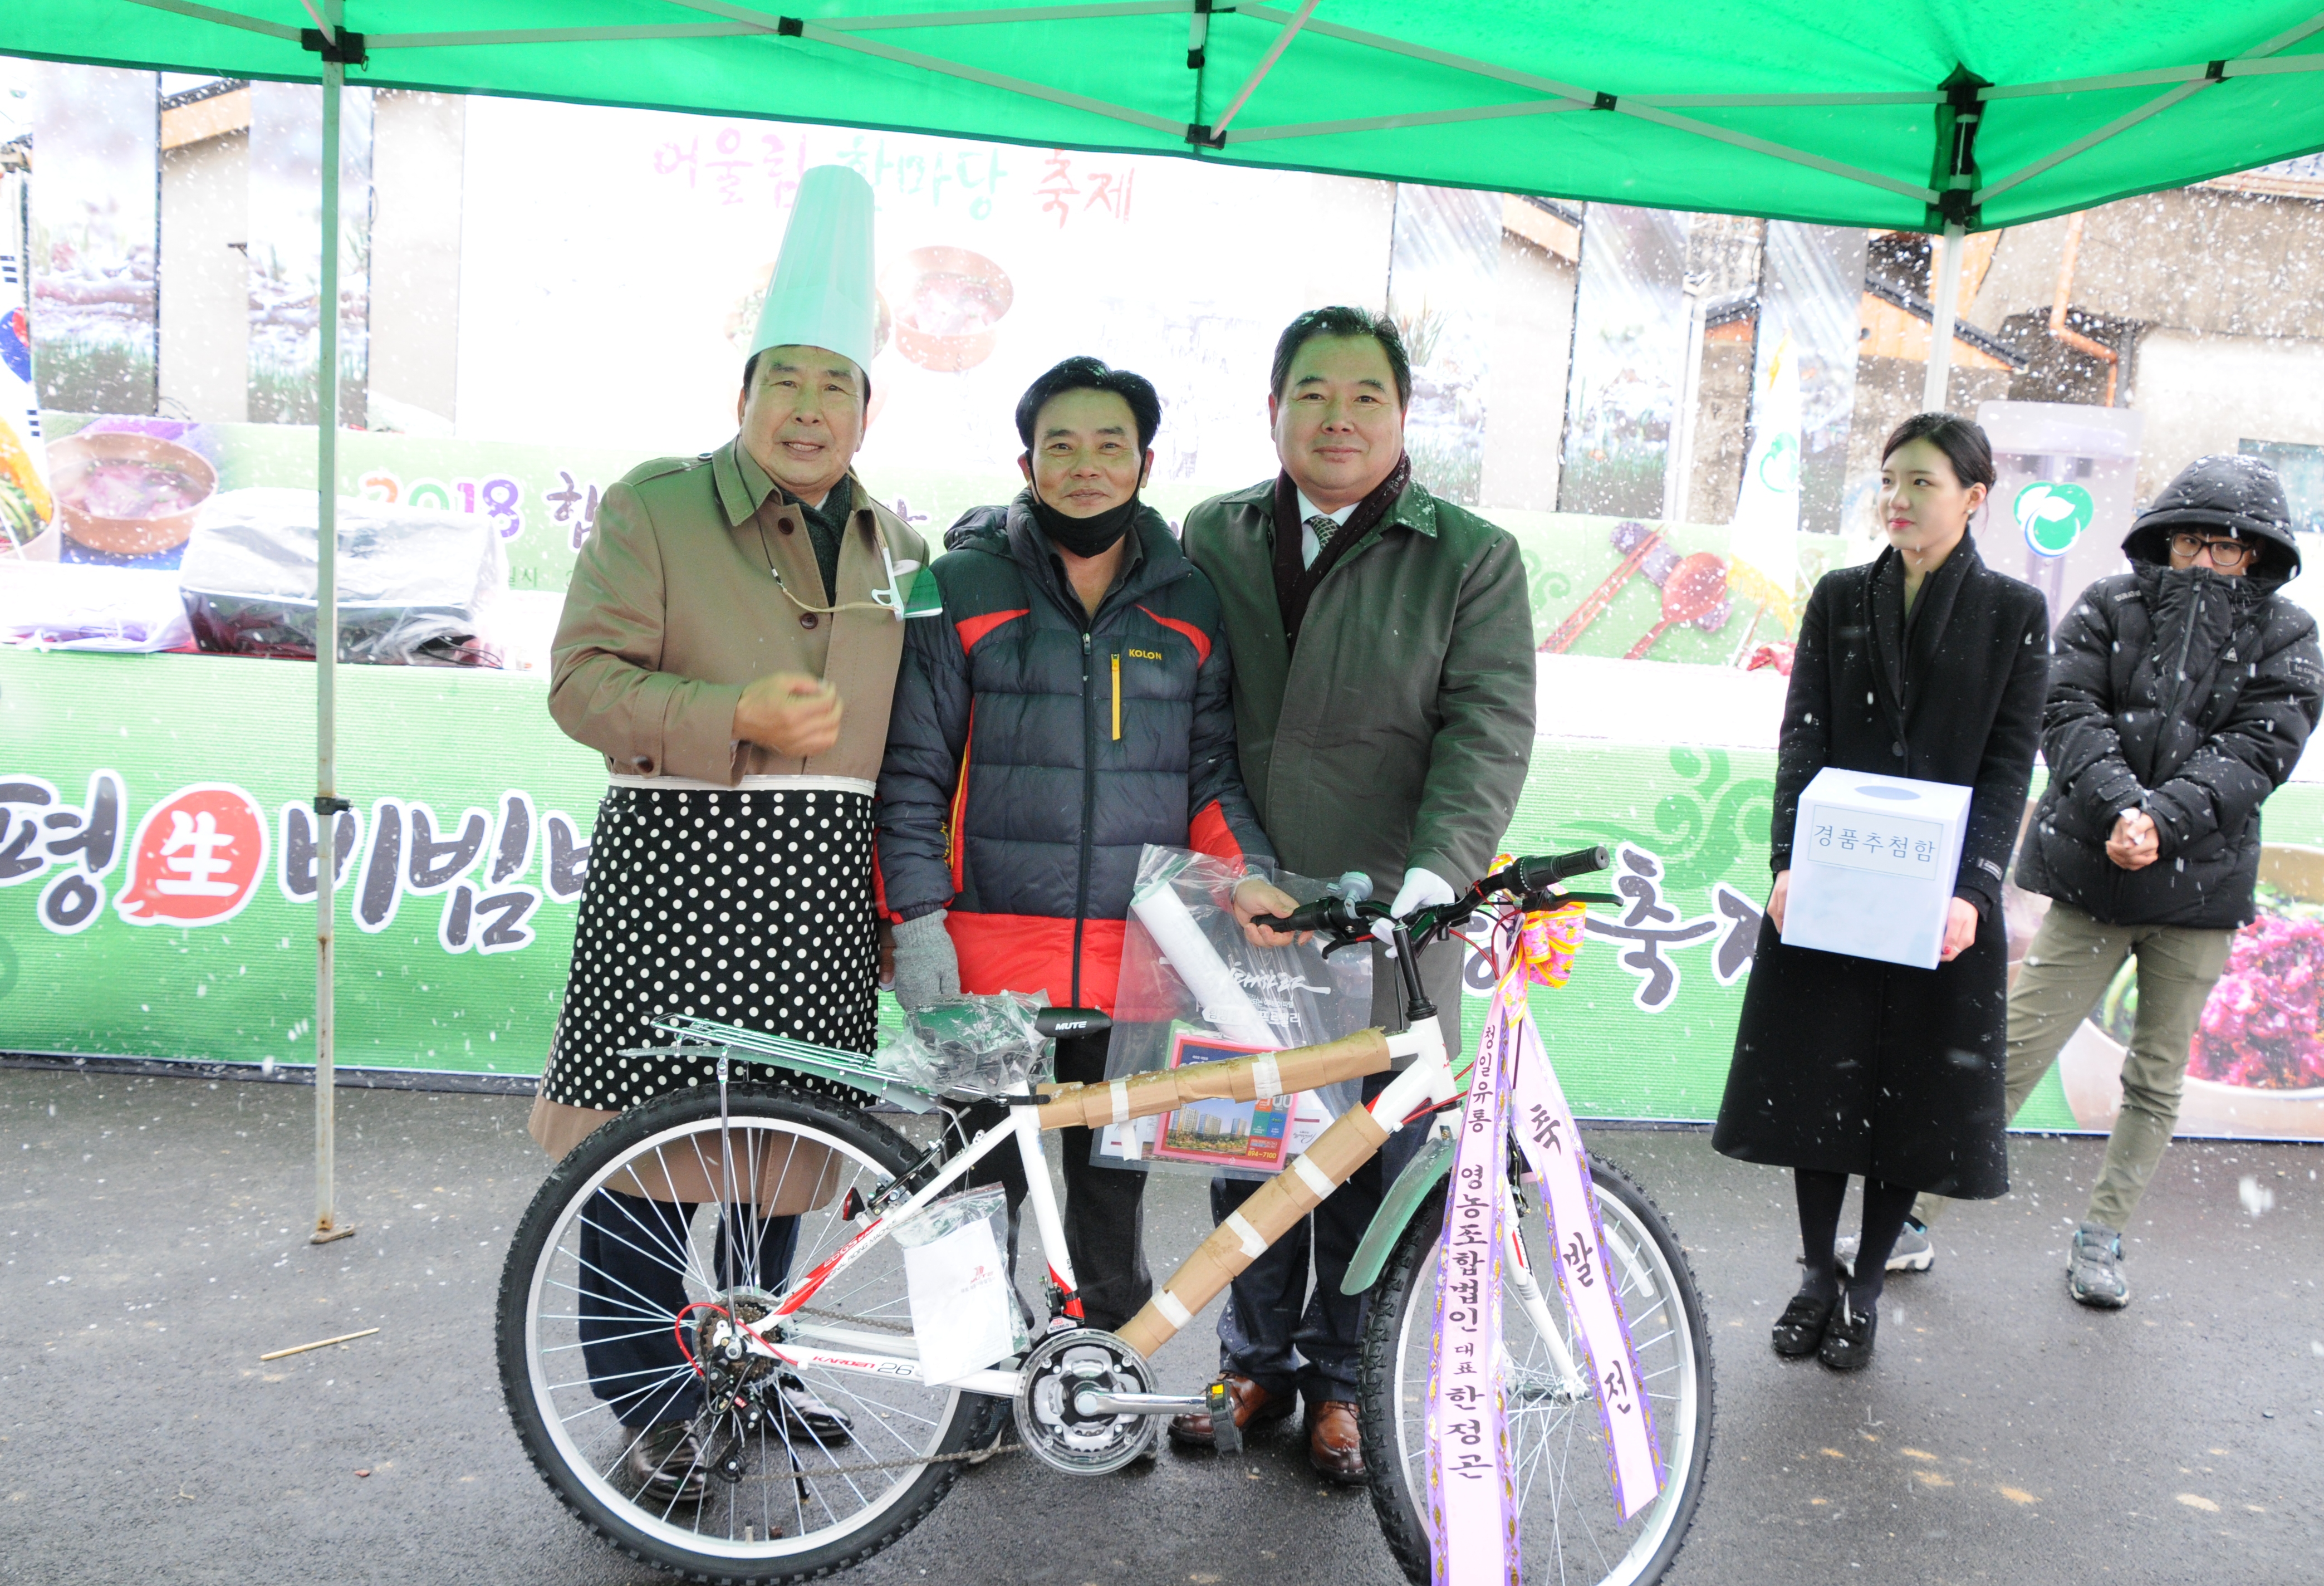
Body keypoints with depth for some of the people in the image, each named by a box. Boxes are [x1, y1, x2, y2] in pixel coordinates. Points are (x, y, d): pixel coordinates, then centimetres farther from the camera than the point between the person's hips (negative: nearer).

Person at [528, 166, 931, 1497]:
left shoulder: (894, 546, 16)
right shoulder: (652, 508, 1)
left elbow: (912, 728, 21)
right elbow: (585, 681, -7)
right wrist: (736, 716, -21)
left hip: (826, 887, 4)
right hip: (681, 863, -4)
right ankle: (651, 1400, 12)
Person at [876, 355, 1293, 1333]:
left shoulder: (1190, 603, 9)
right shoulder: (965, 585, 2)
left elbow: (1212, 765, 11)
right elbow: (912, 766, 1)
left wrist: (1243, 871, -7)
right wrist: (917, 922, -6)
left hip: (1135, 955, 2)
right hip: (993, 951, -2)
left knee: (1115, 1176, 12)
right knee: (986, 1179, 6)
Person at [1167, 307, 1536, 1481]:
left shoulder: (1472, 559, 2)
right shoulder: (1212, 538, 10)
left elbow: (1489, 726, -7)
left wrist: (1436, 871, -21)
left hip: (1387, 916, -2)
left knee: (1371, 1163, 6)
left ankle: (1341, 1377, 27)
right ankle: (1256, 1361, 32)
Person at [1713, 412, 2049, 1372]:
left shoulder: (2013, 612, 1)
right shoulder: (1840, 599, 6)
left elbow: (2011, 763, -3)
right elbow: (1802, 737, 0)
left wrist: (1970, 890, -15)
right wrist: (1787, 860, -13)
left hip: (1941, 896, -1)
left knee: (1914, 1088, 5)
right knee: (1816, 1077, 6)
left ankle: (1866, 1287, 21)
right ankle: (1816, 1276, 23)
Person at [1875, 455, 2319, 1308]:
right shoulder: (2109, 607, 1)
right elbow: (2068, 715, -9)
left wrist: (2163, 819, -23)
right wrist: (2119, 807, -26)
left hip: (2201, 885, 2)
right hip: (2088, 876, -2)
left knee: (2158, 1080, 12)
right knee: (2009, 1057, -3)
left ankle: (2100, 1239, 29)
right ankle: (1914, 1220, 7)